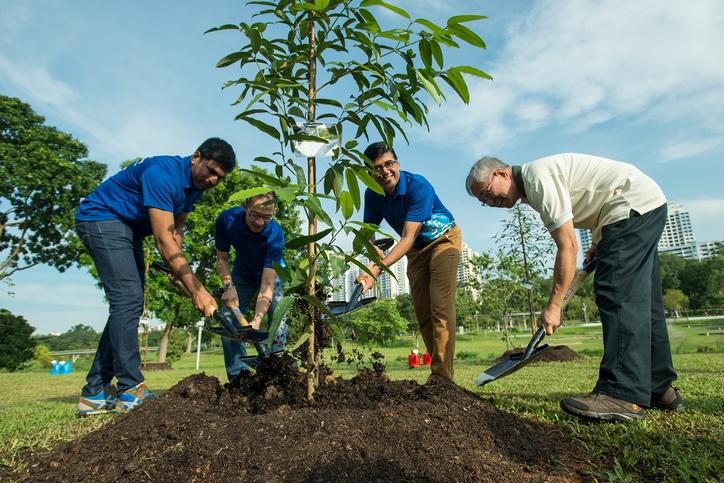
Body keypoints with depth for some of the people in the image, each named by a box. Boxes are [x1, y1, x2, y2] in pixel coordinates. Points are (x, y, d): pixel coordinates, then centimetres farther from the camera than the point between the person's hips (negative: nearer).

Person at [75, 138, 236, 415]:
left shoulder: (195, 185, 1)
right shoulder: (162, 173, -28)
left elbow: (176, 230, 8)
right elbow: (164, 240, -34)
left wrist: (177, 266, -9)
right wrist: (196, 289, -37)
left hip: (130, 230, 10)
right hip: (101, 218, -9)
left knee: (129, 305, 4)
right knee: (128, 299, -20)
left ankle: (95, 393, 10)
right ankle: (130, 390, -15)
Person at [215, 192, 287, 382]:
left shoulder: (275, 234, -37)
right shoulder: (227, 219, -28)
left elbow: (267, 286, -38)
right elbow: (221, 258, -12)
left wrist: (257, 320, -50)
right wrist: (229, 286, -27)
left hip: (272, 274, -3)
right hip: (242, 275, 3)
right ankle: (238, 374, -1)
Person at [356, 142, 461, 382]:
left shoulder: (418, 186, -31)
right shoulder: (372, 194, -12)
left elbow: (408, 238, -36)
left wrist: (377, 270, -46)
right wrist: (374, 250, -29)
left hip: (443, 239, -6)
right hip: (416, 250, 6)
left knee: (440, 307, -17)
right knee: (422, 313, 3)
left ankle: (442, 376, -15)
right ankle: (440, 370, 13)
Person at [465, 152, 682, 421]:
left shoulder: (537, 177, -22)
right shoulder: (533, 183, 9)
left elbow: (568, 246, -25)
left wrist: (554, 305, -21)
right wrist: (598, 244, 20)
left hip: (634, 206, -10)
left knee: (617, 296, -18)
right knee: (640, 300, 10)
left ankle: (623, 395, -19)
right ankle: (659, 388, 18)